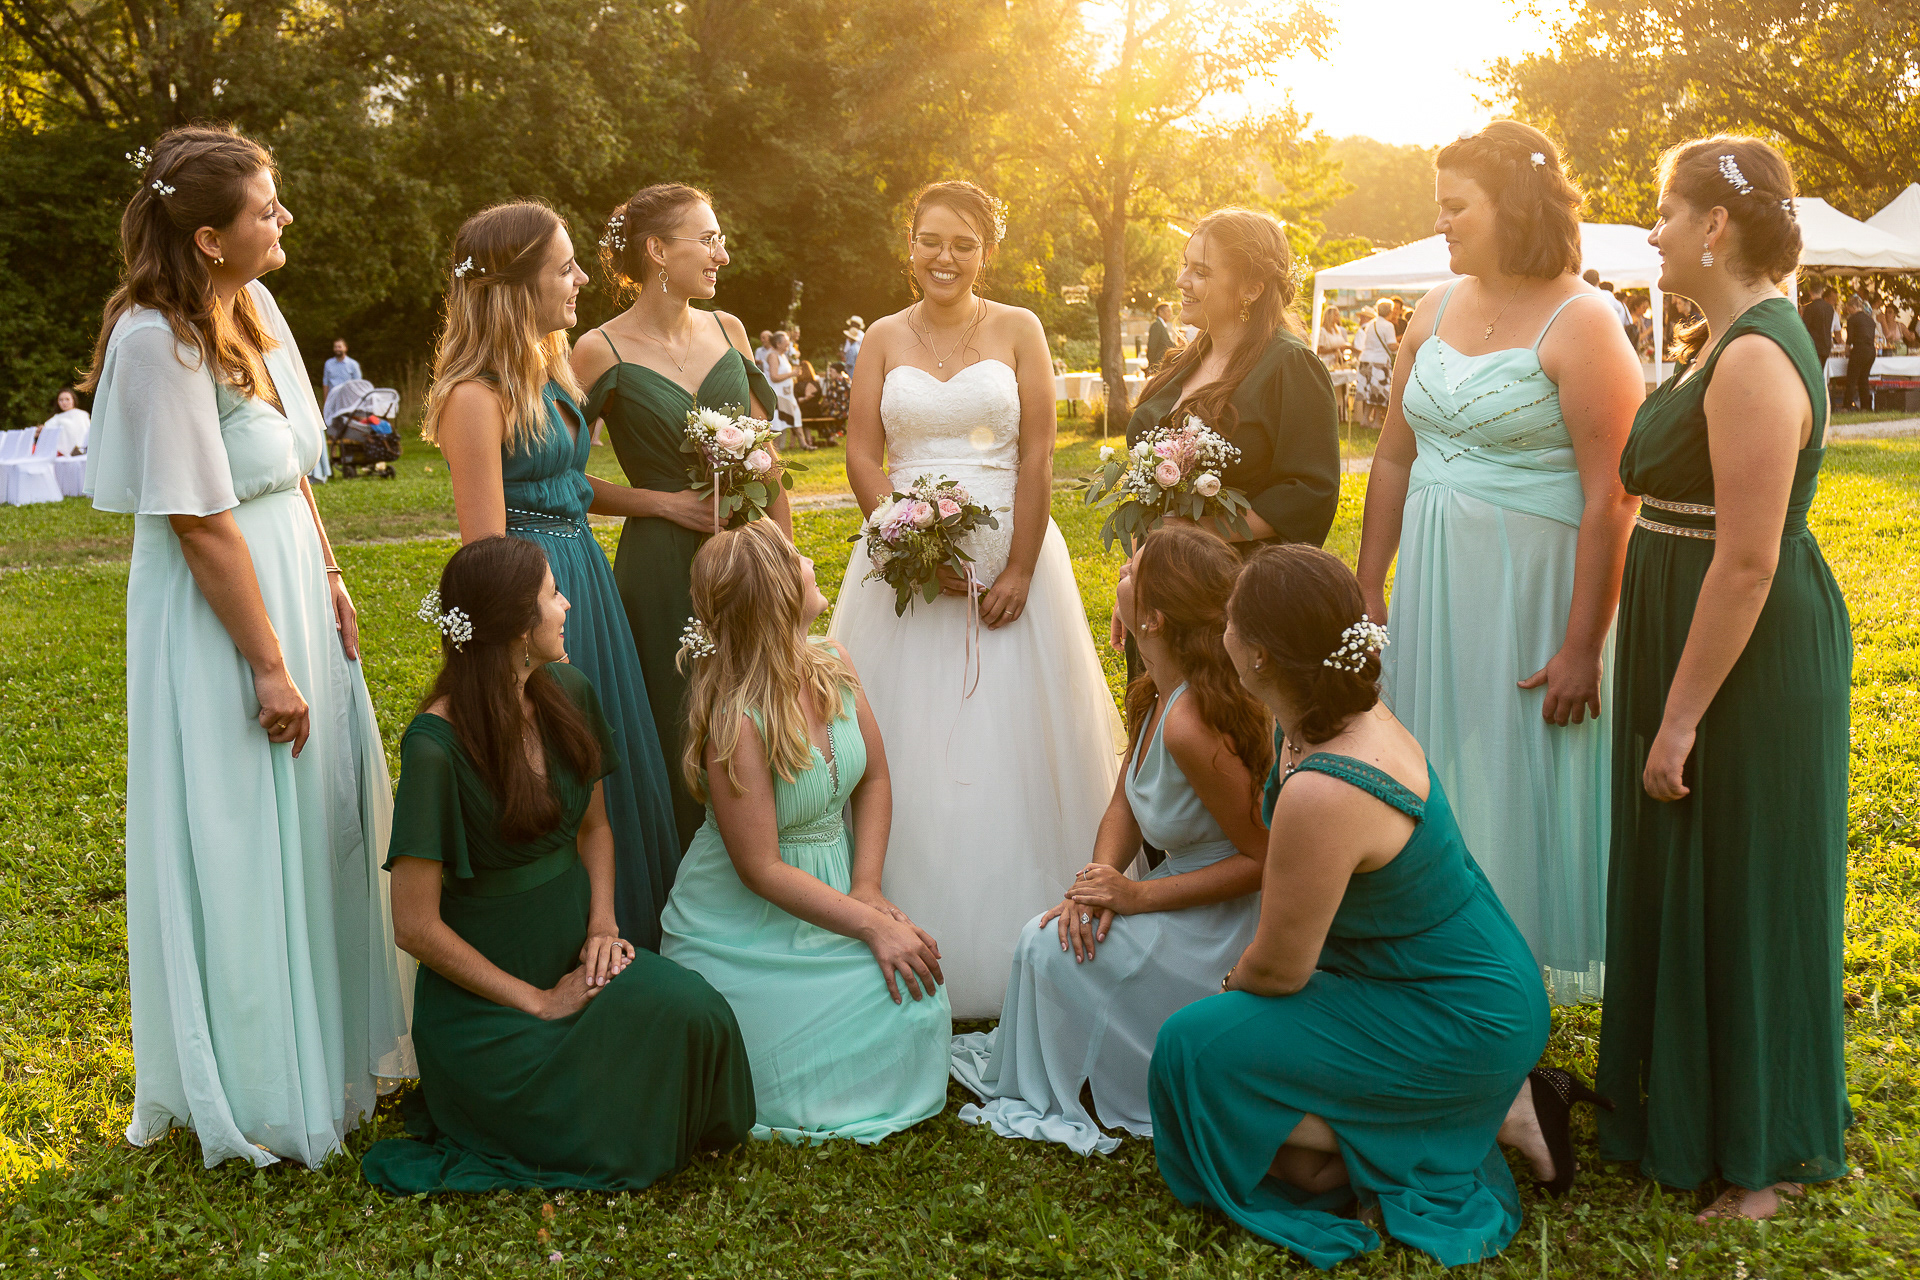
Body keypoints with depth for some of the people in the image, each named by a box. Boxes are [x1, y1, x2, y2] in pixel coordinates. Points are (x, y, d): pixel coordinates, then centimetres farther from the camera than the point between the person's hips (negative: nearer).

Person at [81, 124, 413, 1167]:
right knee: (239, 842, 3)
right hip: (219, 616, -9)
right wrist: (270, 666, -18)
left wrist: (330, 578, 8)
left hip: (290, 581, 9)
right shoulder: (157, 340, -21)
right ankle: (255, 1092, 20)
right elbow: (202, 526, -21)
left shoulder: (252, 307, 5)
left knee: (320, 821, 17)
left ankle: (329, 1044, 35)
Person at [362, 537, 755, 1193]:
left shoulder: (568, 693, 1)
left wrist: (603, 923, -4)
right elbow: (416, 924, -19)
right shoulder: (436, 745, -21)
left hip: (574, 953, 6)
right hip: (483, 985, -6)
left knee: (690, 1010, -23)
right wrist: (537, 1001, -16)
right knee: (609, 1136, -23)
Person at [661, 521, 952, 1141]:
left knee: (918, 1010, -12)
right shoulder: (736, 720, -26)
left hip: (831, 898, 6)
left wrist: (867, 887, -5)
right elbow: (761, 870, -23)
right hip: (746, 930, -6)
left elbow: (875, 779, 7)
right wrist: (871, 925, -22)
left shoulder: (832, 667, -3)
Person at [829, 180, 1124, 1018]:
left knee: (1010, 748, 2)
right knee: (912, 746, 3)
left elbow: (1037, 457, -2)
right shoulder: (885, 339, 8)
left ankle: (1015, 959, 13)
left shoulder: (1018, 331, 4)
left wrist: (1020, 570, -10)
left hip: (1007, 556, -1)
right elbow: (861, 456, 2)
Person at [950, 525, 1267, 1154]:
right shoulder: (1156, 694, -2)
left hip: (1232, 923, -8)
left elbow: (1265, 859, -23)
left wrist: (1139, 896, -22)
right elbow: (1124, 805, 6)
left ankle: (1049, 1099, 9)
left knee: (1051, 946, -13)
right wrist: (1101, 883, -14)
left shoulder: (1192, 726, -30)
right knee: (1073, 932, 1)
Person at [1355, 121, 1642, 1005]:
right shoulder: (1438, 310, 8)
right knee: (1435, 772, 12)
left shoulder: (1581, 325, -13)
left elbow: (1610, 500, -17)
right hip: (1433, 583, 6)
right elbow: (1393, 458, 12)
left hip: (1530, 591, -6)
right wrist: (1368, 590, 10)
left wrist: (1583, 647, -20)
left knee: (1519, 779, 4)